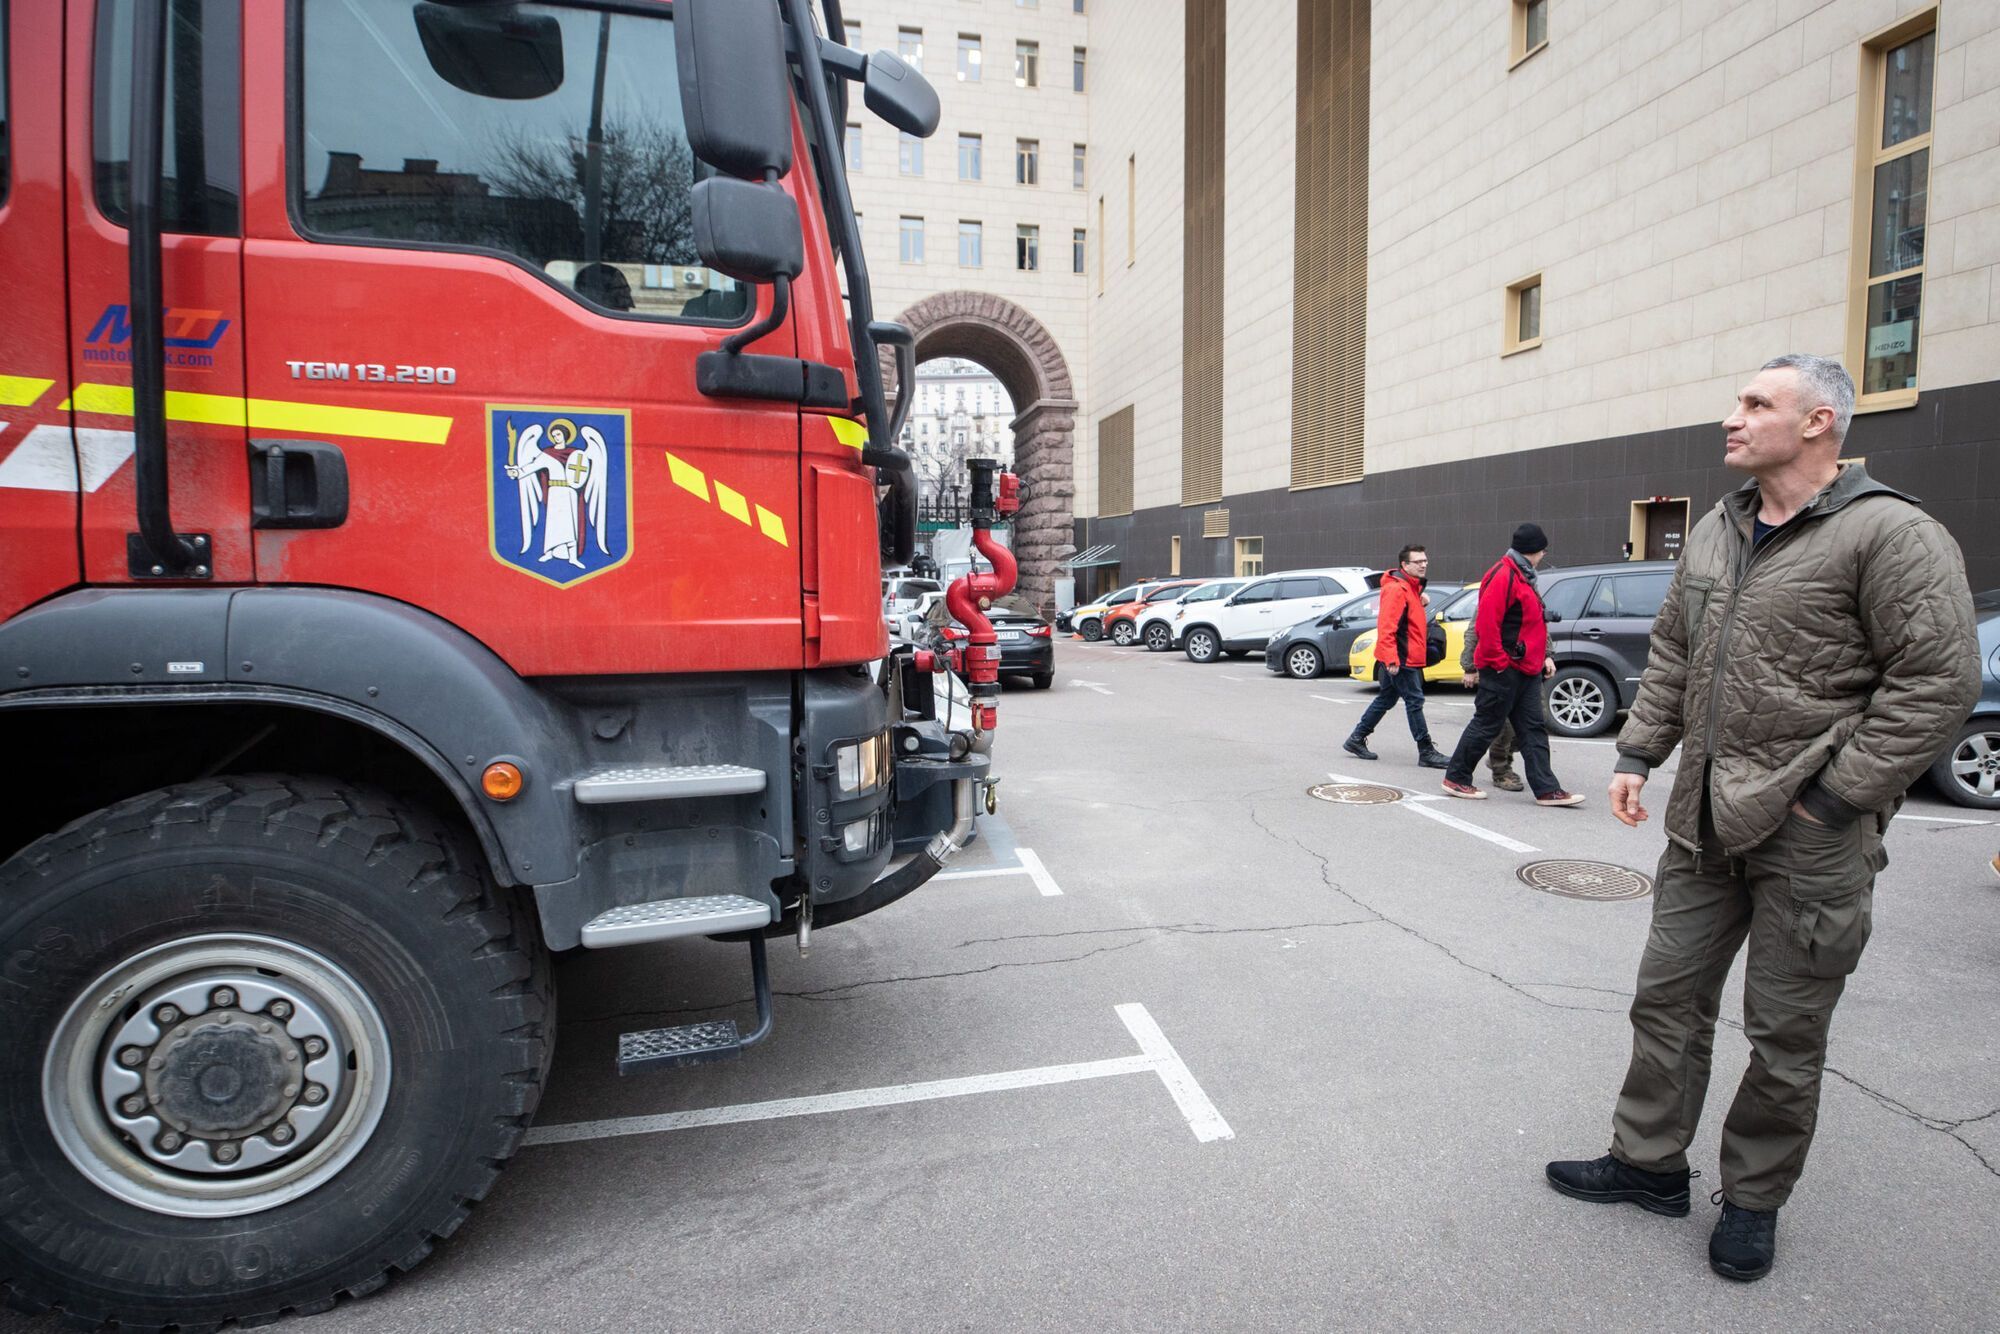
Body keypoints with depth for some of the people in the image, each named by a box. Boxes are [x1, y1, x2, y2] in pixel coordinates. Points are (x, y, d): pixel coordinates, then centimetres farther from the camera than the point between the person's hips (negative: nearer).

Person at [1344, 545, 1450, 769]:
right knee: (1414, 701, -6)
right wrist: (1391, 658, -27)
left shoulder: (1412, 587, 16)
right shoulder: (1396, 589, -17)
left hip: (1408, 657, 10)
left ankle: (1356, 739, 22)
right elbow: (1386, 626, -24)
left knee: (1385, 700, 15)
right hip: (1400, 659, -10)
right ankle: (1426, 752, 0)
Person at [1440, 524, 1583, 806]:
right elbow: (1486, 624, -23)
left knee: (1534, 729, 8)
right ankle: (1456, 778, 11)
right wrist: (1500, 661, -20)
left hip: (1526, 670, 10)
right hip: (1503, 670, -10)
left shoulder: (1522, 576, 18)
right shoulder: (1503, 576, -16)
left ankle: (1547, 789, 10)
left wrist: (1543, 656, 17)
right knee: (1486, 725, -1)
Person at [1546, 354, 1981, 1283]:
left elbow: (1940, 680, -15)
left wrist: (1831, 797, -16)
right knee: (1668, 998, 14)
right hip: (1703, 822, 7)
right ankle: (1648, 1163, 30)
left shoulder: (1889, 534, -11)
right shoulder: (1714, 533, 11)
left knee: (1786, 1035, 9)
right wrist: (1637, 755, 10)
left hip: (1811, 838, -6)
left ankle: (1753, 1201, 28)